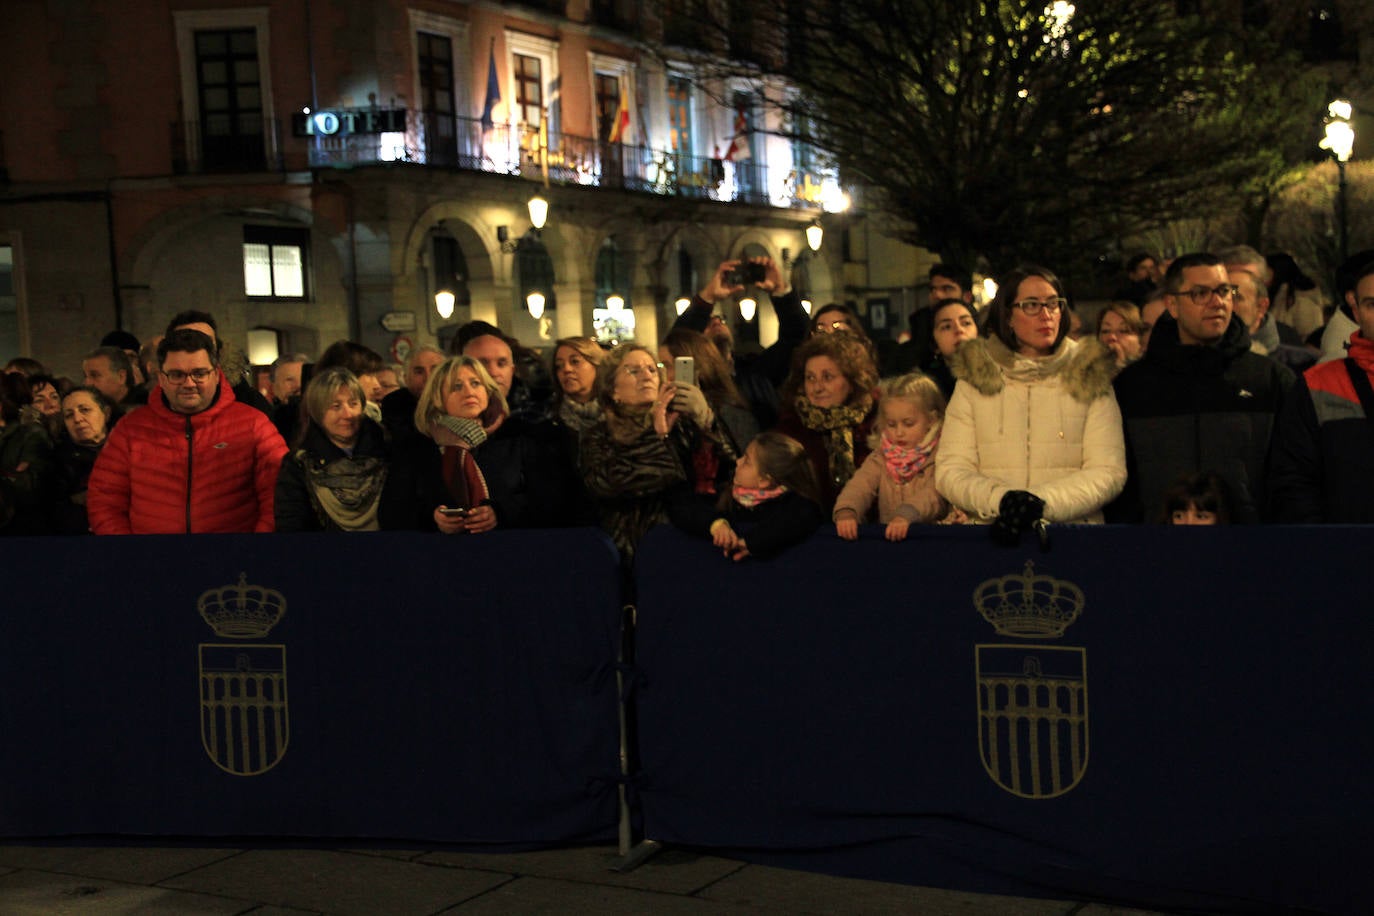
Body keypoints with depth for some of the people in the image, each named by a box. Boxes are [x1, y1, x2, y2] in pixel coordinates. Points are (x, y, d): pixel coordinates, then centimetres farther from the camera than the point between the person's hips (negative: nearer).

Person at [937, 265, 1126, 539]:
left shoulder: (1089, 377, 9)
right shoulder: (975, 378, 10)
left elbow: (1109, 472, 1)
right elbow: (950, 471, 4)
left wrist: (1042, 503, -13)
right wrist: (1001, 500, -15)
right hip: (991, 533, 0)